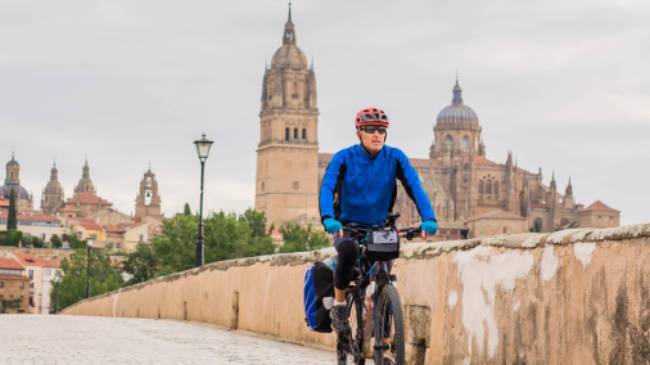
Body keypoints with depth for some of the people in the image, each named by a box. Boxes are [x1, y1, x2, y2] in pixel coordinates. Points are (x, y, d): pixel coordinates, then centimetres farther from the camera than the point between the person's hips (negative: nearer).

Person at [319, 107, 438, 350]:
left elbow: (415, 187, -17)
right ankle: (339, 306, -18)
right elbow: (327, 188, -24)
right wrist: (328, 218, -44)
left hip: (380, 228, 2)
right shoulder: (344, 158, -12)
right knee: (349, 250, -36)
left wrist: (428, 218, -35)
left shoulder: (395, 158, -7)